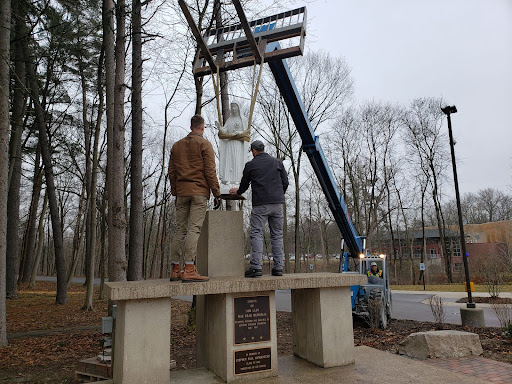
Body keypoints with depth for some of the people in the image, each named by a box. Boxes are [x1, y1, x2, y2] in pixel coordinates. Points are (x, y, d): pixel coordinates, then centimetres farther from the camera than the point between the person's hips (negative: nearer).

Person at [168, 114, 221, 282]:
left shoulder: (176, 145, 16)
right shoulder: (204, 144, 0)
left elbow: (171, 172, 14)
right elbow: (210, 171, -8)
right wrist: (216, 193, -5)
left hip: (181, 192, 5)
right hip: (199, 192, -5)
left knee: (180, 230, 7)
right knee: (194, 229, -8)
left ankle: (175, 270, 9)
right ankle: (189, 270, -12)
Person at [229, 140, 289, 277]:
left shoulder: (250, 165, 7)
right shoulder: (277, 162, 15)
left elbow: (244, 185, 16)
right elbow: (285, 182, 11)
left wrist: (237, 191, 37)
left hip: (260, 204, -3)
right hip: (277, 204, 3)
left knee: (256, 234, -2)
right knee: (277, 235, 6)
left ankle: (256, 267, -11)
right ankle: (278, 267, 4)